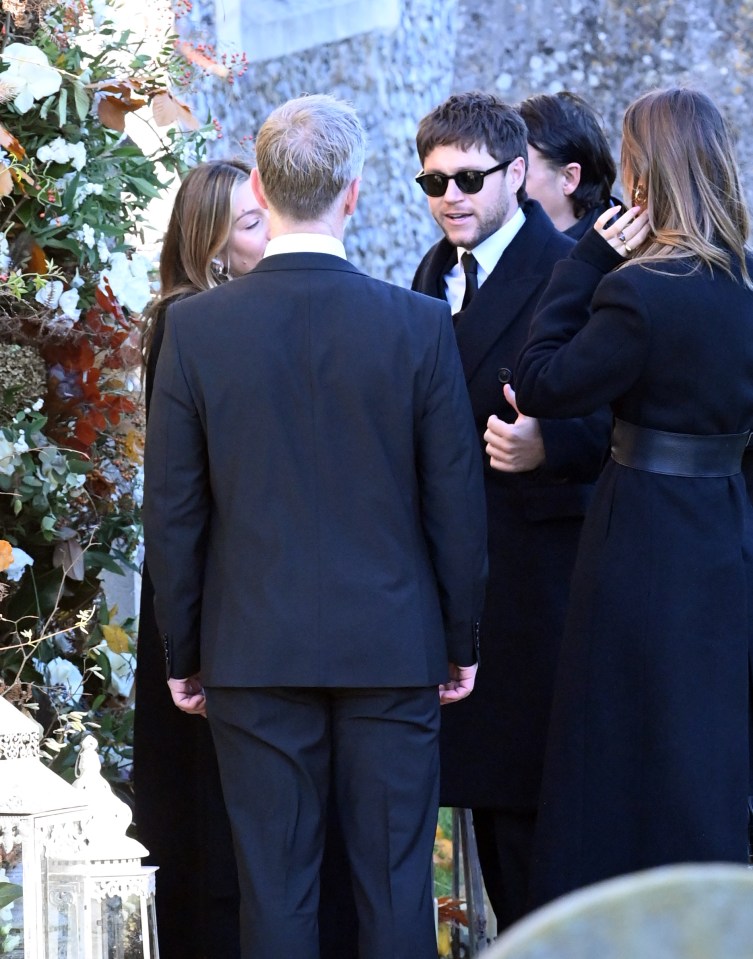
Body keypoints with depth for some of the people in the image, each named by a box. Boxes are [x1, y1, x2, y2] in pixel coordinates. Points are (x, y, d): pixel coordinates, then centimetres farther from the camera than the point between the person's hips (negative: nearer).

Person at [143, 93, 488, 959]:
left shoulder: (195, 327, -6)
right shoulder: (419, 325, -7)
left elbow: (172, 509, -1)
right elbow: (456, 500, -2)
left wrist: (182, 653, 9)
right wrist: (462, 641, 10)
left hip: (255, 651, 0)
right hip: (393, 650, 0)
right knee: (395, 887, 6)